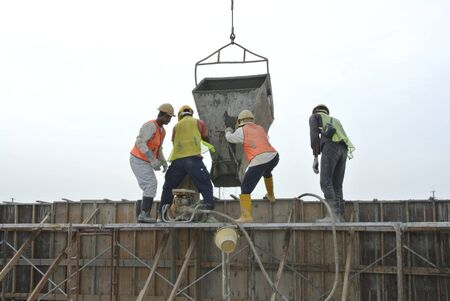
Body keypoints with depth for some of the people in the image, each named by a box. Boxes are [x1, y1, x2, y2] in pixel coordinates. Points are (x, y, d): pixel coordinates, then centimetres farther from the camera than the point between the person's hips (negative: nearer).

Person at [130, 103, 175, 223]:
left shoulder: (162, 131, 13)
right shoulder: (150, 125, -19)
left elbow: (158, 149, 20)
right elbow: (140, 143, -29)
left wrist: (164, 162, 2)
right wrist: (153, 160, -33)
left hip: (144, 162, 10)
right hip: (138, 160, -10)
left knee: (150, 188, 7)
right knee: (151, 185, -16)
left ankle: (143, 216, 7)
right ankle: (144, 215, -17)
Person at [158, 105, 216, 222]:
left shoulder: (176, 126, 19)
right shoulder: (199, 122, 13)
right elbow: (206, 139, 22)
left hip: (177, 160, 3)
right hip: (193, 158, -3)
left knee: (168, 187, 16)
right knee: (206, 186, 1)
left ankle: (161, 215, 17)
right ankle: (209, 213, -12)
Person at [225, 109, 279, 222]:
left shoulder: (242, 131, 6)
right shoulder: (260, 128, 22)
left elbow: (230, 138, 22)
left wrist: (228, 131, 43)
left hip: (259, 161, -6)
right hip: (274, 156, 6)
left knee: (245, 188, 0)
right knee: (266, 172, 40)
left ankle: (246, 216, -8)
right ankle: (270, 196, 53)